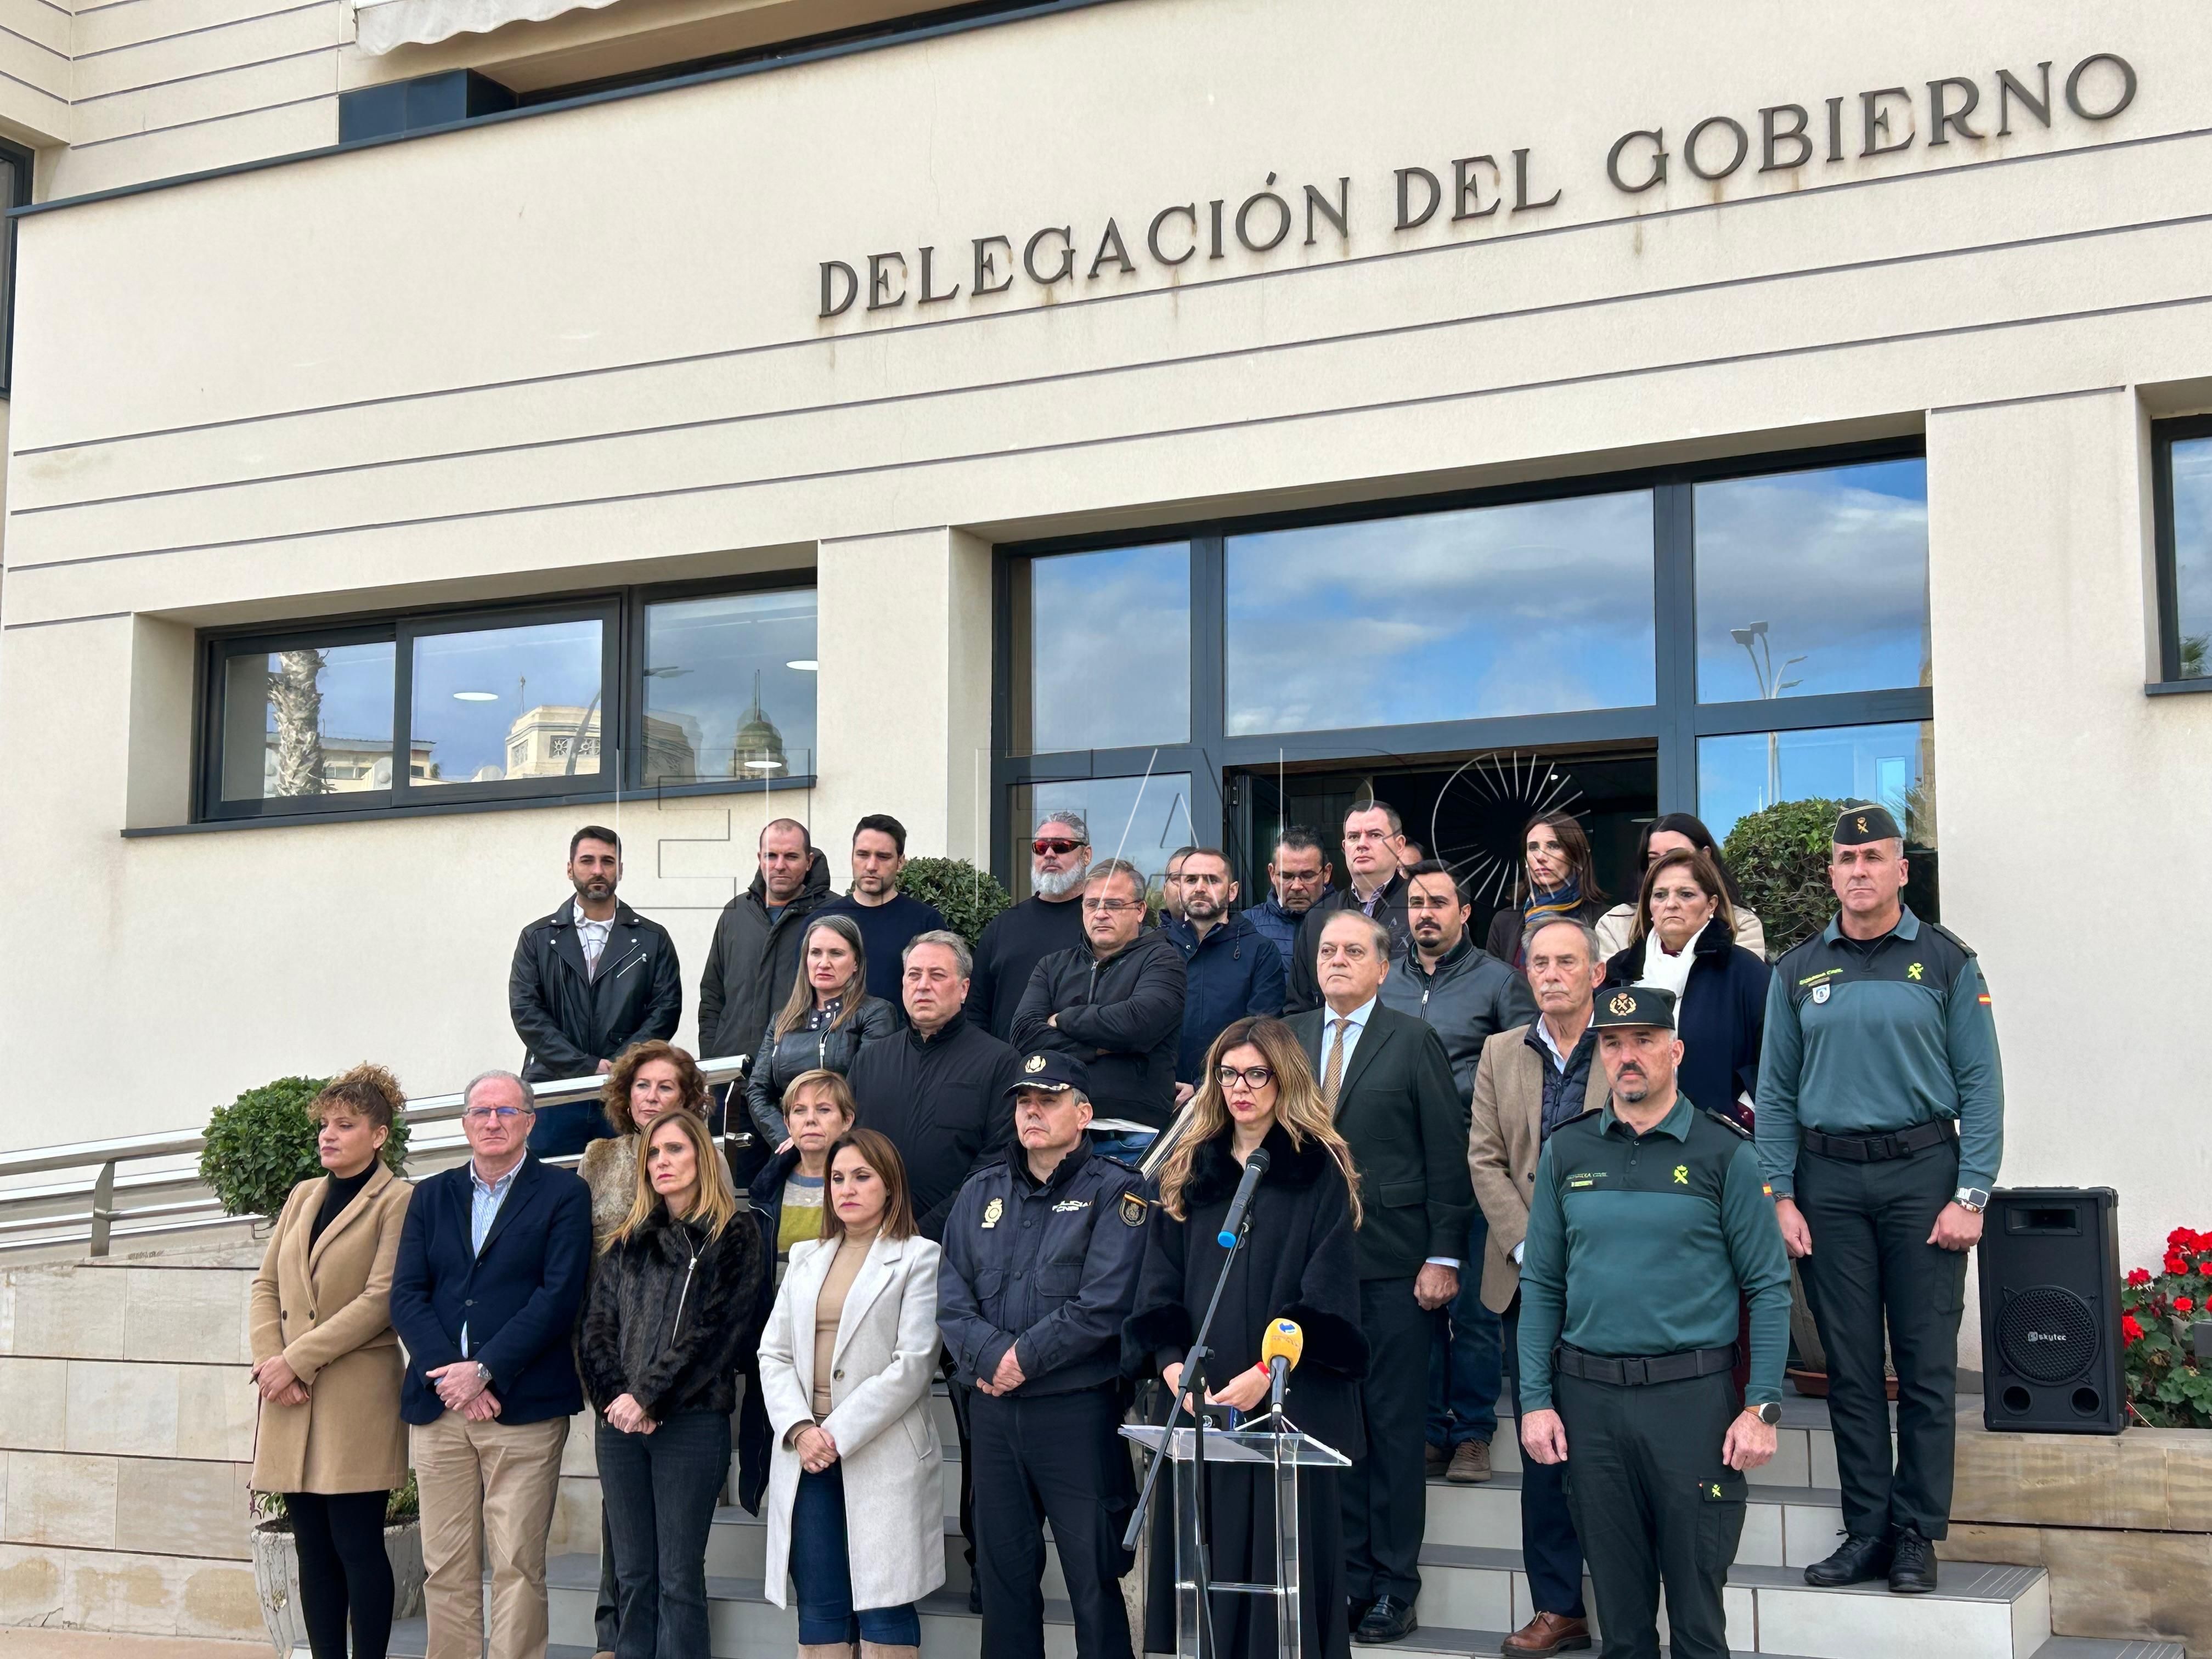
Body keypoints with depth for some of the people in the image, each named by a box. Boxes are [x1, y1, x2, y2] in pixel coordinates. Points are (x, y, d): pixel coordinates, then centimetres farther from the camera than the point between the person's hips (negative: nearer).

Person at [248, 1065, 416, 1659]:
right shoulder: (303, 1196, 16)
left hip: (357, 1399, -6)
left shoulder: (397, 1201, -5)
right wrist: (270, 1360, -4)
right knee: (313, 1548, 8)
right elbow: (266, 1285, 13)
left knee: (357, 1544, -4)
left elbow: (380, 1300, -12)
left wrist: (295, 1360, -13)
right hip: (291, 1398, 6)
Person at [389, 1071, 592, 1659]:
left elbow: (559, 1297, -6)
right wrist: (448, 1373, -9)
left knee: (517, 1565, -5)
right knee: (445, 1567, 4)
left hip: (522, 1406, -4)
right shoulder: (431, 1196, 16)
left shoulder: (563, 1193, 4)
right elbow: (406, 1296, 7)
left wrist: (483, 1371, -13)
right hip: (438, 1405, 4)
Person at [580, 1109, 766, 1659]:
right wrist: (614, 1395, -8)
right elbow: (596, 1328, 9)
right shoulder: (626, 1245, 17)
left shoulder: (733, 1239, 2)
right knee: (633, 1575, 7)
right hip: (620, 1423, 5)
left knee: (679, 1578, -3)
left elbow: (714, 1331, -8)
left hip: (692, 1422, -5)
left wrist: (649, 1398, -12)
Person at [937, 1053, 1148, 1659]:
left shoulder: (1114, 1192, -3)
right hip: (993, 1410, 5)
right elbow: (953, 1301, 5)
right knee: (1004, 1574, 11)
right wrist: (992, 1357, -12)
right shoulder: (982, 1192, 13)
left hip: (1079, 1410, -5)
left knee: (1094, 1577, 0)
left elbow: (1103, 1307, -13)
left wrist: (1025, 1359, -11)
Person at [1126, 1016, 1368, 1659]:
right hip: (1199, 1406, 4)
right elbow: (1159, 1285, 7)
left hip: (1292, 1403, -4)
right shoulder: (1188, 1170, 12)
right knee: (1206, 1559, 5)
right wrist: (1171, 1363, -10)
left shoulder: (1319, 1171, 0)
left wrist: (1266, 1372, -19)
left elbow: (1327, 1293, -8)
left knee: (1285, 1560, -1)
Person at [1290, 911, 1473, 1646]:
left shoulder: (1413, 1042, -1)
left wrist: (1443, 1256, -8)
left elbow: (1447, 1156, -3)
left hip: (1393, 1264, -3)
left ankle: (1395, 1585, 12)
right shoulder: (1288, 1039, 10)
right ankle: (1348, 1575, 18)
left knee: (1394, 1425, 4)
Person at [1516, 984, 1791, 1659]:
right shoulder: (1566, 1151, 7)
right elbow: (1540, 1286, 9)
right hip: (1588, 1396, 3)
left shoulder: (1724, 1153, -2)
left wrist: (1762, 1407, -9)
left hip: (1692, 1395, -3)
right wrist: (1535, 1400, 2)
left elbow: (1769, 1288, -2)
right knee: (1618, 1600, 12)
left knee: (1696, 1604, 3)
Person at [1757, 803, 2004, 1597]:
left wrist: (1971, 1196, -8)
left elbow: (1980, 1085, -1)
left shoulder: (1945, 962, 2)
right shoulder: (1797, 972, 8)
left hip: (1922, 1171, -2)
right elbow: (1775, 1093, 8)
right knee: (1850, 1366, 6)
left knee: (1926, 1365, 1)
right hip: (1828, 1180, 2)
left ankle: (1917, 1535, 10)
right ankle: (1867, 1531, 13)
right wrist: (1780, 1197, 0)